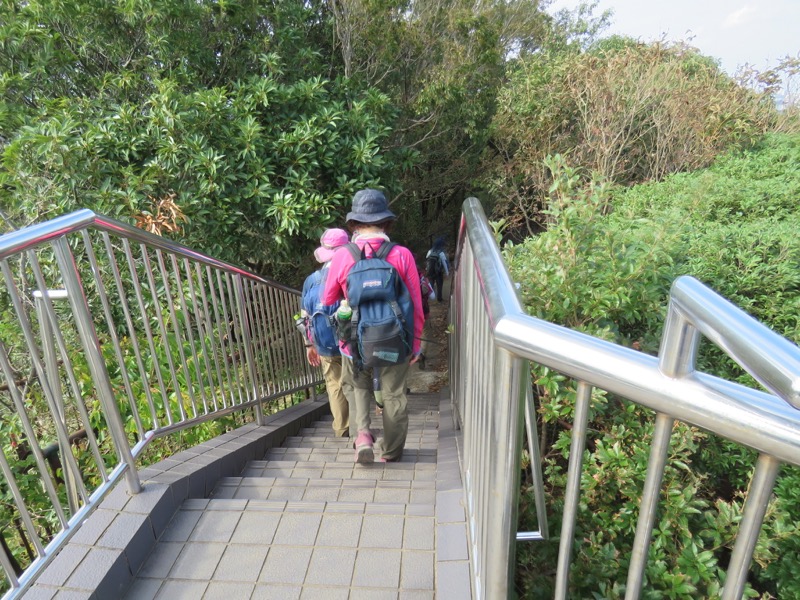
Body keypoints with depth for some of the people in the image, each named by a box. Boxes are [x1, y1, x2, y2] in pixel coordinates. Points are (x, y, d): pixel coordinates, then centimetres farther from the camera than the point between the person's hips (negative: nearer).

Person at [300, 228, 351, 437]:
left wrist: (309, 344, 16)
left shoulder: (311, 280, 3)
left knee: (334, 386, 15)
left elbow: (306, 317, 7)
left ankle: (341, 431, 22)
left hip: (325, 346, 4)